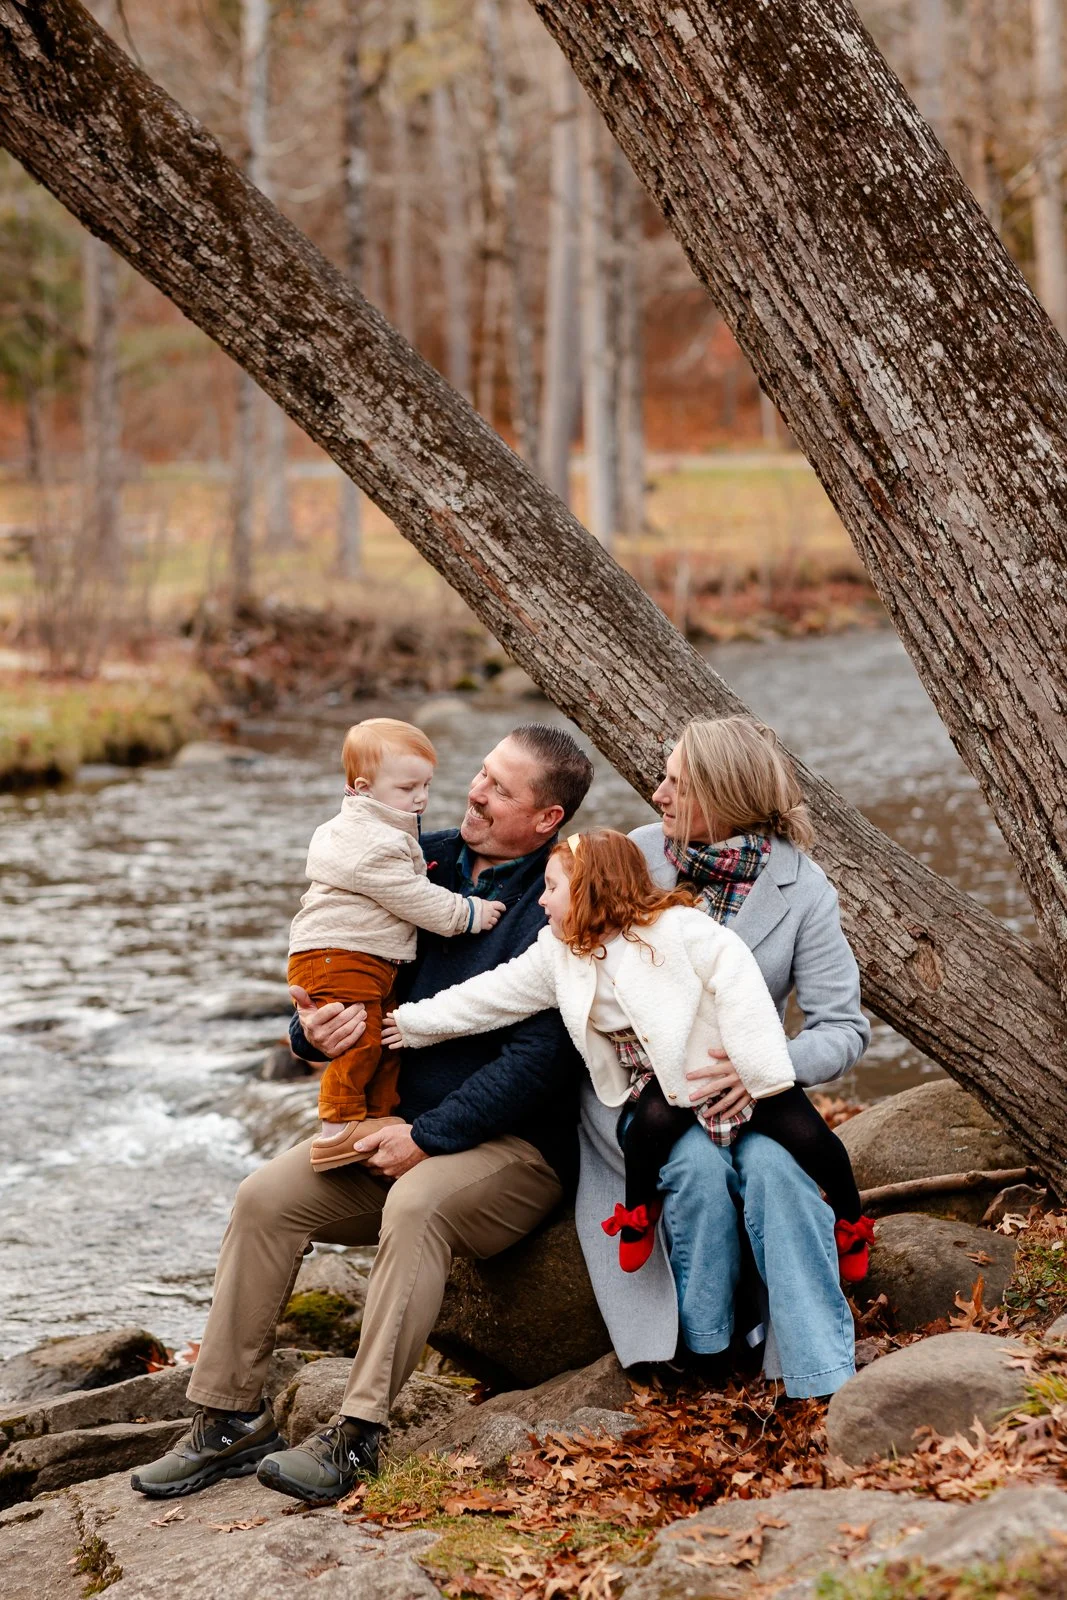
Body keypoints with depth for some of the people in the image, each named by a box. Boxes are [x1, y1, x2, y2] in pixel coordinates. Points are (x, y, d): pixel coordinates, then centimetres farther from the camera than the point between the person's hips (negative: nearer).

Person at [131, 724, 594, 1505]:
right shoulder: (425, 862, 8)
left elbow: (538, 1058, -21)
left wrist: (426, 1138, -22)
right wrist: (317, 1027, -8)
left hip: (514, 1146, -7)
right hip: (406, 1124, 7)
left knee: (416, 1205, -36)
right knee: (266, 1196, -12)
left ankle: (358, 1436, -33)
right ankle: (231, 1418, -6)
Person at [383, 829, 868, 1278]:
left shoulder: (676, 928, -18)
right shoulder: (559, 953, 3)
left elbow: (736, 980, -23)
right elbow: (495, 995, 8)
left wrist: (763, 1073, -28)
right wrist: (412, 1022, 8)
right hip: (658, 1078, 4)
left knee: (802, 1132, -17)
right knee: (652, 1121, -30)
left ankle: (848, 1220, 11)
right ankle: (638, 1213, -3)